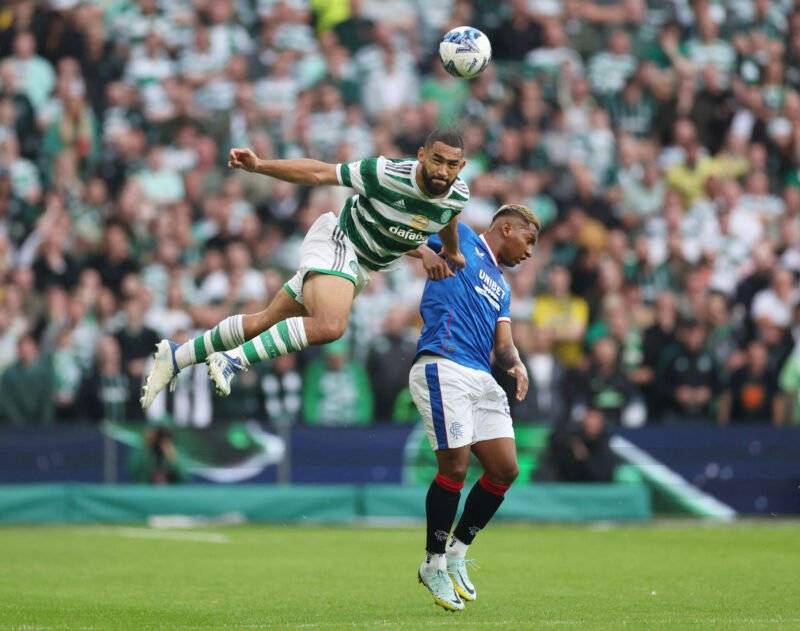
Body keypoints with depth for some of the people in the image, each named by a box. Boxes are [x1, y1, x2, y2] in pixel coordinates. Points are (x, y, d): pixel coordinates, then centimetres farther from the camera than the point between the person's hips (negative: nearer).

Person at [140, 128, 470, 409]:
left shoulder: (458, 196, -11)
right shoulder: (387, 174, -27)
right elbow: (320, 174, -18)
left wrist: (451, 254, 29)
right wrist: (260, 165, -22)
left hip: (360, 268, 7)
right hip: (335, 243, -7)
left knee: (264, 322, 11)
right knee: (330, 325, -35)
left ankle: (177, 356, 22)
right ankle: (233, 360, -27)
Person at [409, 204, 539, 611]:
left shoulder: (502, 287, 29)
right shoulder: (458, 237, 10)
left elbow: (502, 341, 18)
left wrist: (515, 363, -4)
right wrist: (425, 252, -14)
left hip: (482, 378, 8)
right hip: (444, 369, -8)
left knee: (505, 470, 1)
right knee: (455, 468, -13)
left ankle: (457, 553, 17)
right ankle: (433, 564, 2)